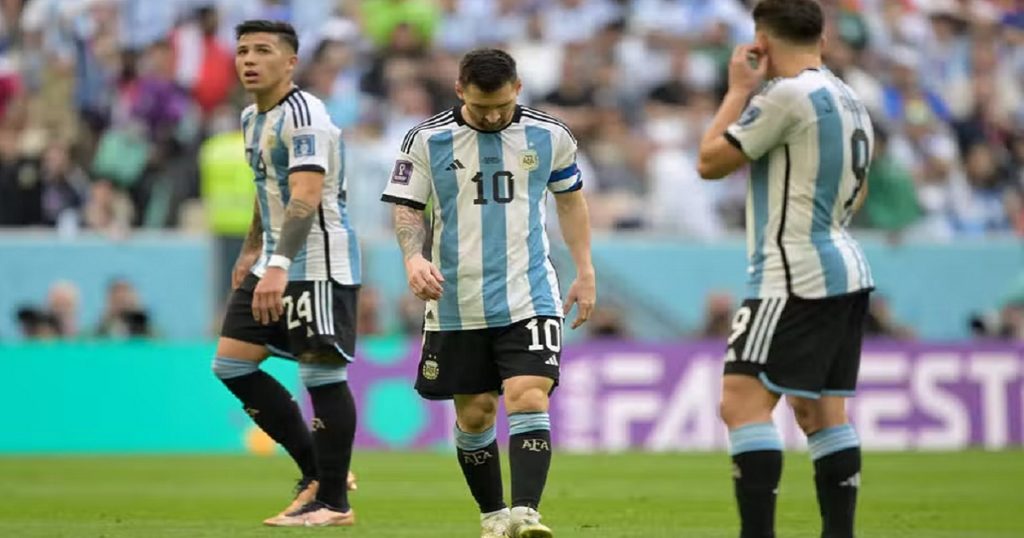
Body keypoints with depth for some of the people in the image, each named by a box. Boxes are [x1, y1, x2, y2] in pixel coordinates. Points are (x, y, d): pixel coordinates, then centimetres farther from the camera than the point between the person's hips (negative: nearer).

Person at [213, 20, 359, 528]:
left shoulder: (302, 116, -17)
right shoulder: (252, 117, 13)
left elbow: (307, 196, -28)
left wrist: (279, 267, -36)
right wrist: (252, 250, 29)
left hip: (319, 264, -10)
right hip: (277, 262, 10)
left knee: (322, 374, -8)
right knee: (232, 363, 7)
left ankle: (333, 502, 0)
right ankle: (316, 471, 14)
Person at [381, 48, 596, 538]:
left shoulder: (550, 137, 1)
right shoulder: (427, 140, -4)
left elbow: (570, 200, 16)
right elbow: (407, 208, 0)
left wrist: (585, 271, 14)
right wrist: (414, 258, -20)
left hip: (529, 298, -1)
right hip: (456, 304, 1)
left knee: (528, 400, -17)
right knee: (474, 414, 8)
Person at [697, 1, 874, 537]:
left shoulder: (787, 95, -14)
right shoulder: (849, 101, 15)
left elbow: (710, 161, -8)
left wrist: (738, 90, 2)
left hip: (796, 278, -10)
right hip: (844, 269, 10)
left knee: (742, 402, -14)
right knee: (820, 410, 14)